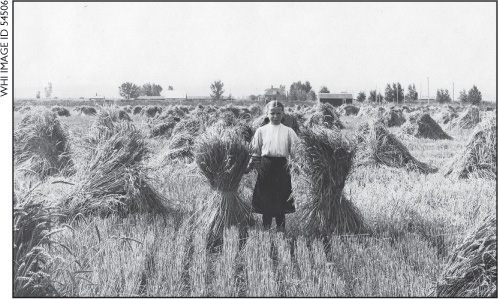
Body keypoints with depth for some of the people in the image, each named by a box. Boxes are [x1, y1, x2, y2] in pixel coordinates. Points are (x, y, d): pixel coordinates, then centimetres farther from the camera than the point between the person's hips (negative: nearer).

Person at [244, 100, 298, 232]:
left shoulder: (288, 131, 6)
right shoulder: (261, 131, 6)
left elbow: (294, 152, 5)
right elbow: (255, 152, 9)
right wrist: (248, 168, 5)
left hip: (282, 166, 0)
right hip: (266, 166, 0)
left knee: (281, 200, 4)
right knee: (265, 198, 4)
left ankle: (281, 226, 15)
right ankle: (266, 226, 17)